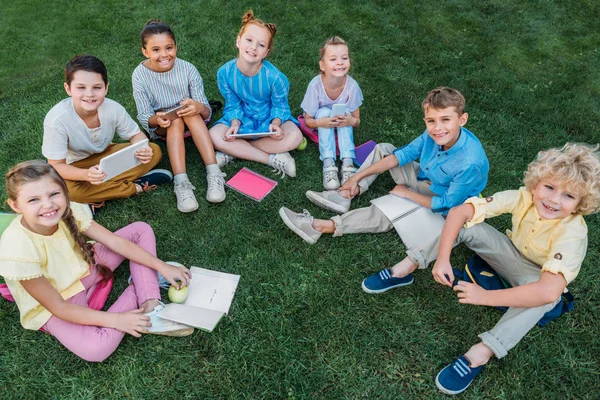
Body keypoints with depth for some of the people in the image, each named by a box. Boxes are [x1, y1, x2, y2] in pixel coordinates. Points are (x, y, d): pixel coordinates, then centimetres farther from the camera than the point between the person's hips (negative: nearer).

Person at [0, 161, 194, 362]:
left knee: (141, 230, -2)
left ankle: (151, 307, -13)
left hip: (85, 270, 6)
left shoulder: (70, 212, -20)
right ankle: (135, 292, -6)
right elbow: (58, 307, -25)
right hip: (53, 309, -6)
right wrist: (116, 320, -26)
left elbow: (116, 242, -12)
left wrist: (163, 267, -14)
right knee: (96, 348, -32)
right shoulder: (17, 248, -33)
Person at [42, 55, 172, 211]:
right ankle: (136, 186, -20)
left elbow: (136, 134, -5)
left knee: (154, 151, -16)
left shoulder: (113, 108, -22)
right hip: (75, 167, -3)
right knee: (67, 189, -38)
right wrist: (87, 175, -44)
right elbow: (56, 165, -23)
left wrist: (142, 150, -31)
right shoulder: (57, 119, -30)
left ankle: (97, 198, -19)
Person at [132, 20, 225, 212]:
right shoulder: (140, 75, -16)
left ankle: (214, 174, -38)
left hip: (193, 123, 1)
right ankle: (181, 183, -44)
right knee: (176, 120, -33)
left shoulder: (188, 69, -17)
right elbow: (144, 118, -15)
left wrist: (198, 107, -42)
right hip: (160, 127, 0)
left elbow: (206, 111, -17)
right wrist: (157, 119, -39)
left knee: (191, 112, -33)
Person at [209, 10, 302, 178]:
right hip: (242, 118, 1)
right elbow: (233, 105, -7)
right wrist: (235, 124, -26)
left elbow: (280, 106, -11)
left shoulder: (274, 77, -25)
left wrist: (275, 124, -31)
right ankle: (272, 159, -22)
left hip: (269, 118, -1)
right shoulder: (225, 72, -19)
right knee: (214, 136, -25)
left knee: (294, 137, -30)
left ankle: (233, 152, -19)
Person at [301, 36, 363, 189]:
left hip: (342, 126, 1)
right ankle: (328, 164, -35)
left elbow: (356, 121, -14)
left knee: (345, 111, -29)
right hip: (321, 120, -1)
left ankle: (347, 163, -33)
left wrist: (351, 121, -38)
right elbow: (308, 121, -18)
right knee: (324, 111, -31)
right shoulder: (316, 85, -30)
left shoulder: (352, 86, -27)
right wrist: (321, 122, -41)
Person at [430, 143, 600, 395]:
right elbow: (459, 212, -27)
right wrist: (443, 259, -36)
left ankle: (480, 354, -38)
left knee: (545, 295, -40)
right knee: (465, 224, -22)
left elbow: (548, 290, -47)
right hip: (514, 256, 3)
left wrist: (486, 297, -43)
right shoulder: (523, 198, -25)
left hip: (537, 278, -3)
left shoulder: (572, 233, -34)